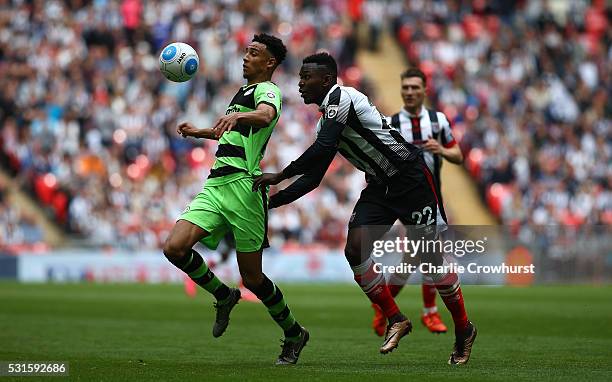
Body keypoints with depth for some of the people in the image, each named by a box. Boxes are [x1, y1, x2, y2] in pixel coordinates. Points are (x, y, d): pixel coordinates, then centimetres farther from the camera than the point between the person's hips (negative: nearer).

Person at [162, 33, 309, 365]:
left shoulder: (267, 90, -3)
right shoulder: (243, 91, 25)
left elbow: (265, 116, -29)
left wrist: (237, 116, -48)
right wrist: (198, 132, 50)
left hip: (243, 186, -8)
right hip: (215, 185, 8)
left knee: (252, 277, -3)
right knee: (175, 247, -12)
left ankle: (293, 334, 19)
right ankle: (224, 297, 11)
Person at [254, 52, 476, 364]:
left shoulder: (341, 98, -17)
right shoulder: (326, 118, 12)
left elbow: (322, 149, -28)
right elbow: (313, 177, 16)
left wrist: (280, 176, -20)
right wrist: (273, 200, 7)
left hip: (411, 178, -8)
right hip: (380, 187, 9)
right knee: (355, 250, -8)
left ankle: (463, 329, 13)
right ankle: (395, 320, 4)